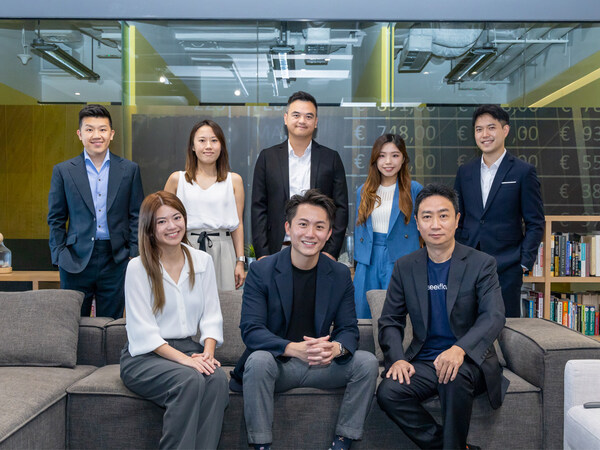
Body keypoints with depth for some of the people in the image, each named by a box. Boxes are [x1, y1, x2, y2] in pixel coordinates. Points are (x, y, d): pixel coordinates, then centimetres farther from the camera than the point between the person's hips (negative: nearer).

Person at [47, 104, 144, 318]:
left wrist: (134, 254, -1)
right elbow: (56, 219, 7)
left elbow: (136, 216, 6)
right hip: (76, 259, 0)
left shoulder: (129, 170, 5)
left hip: (116, 259, 0)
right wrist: (59, 256, 0)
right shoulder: (63, 171, 4)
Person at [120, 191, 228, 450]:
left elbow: (211, 316, 6)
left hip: (188, 348, 4)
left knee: (218, 379, -28)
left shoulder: (203, 261, 8)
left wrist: (208, 352, -13)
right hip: (144, 356, -3)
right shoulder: (138, 268, -5)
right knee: (190, 380, -32)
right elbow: (143, 331, -10)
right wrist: (184, 359, -21)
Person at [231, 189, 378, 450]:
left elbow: (348, 329, 1)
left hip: (322, 365, 3)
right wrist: (294, 349, -32)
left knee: (367, 362, -18)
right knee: (258, 360, -34)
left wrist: (336, 348, -25)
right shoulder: (261, 270, -7)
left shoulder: (340, 275, 2)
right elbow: (250, 330, -15)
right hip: (276, 362, -3)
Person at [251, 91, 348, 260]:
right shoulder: (268, 157, 7)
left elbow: (340, 208, 4)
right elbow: (258, 208, 5)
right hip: (278, 251, 0)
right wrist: (262, 253, -3)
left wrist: (331, 252, -5)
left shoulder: (331, 158, 6)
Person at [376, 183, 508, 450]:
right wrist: (397, 359, -12)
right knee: (387, 393, -24)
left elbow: (494, 317, -14)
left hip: (469, 361, -2)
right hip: (423, 362, 3)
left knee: (456, 378, -35)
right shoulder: (405, 267, 7)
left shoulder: (481, 264, -2)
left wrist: (460, 349, -33)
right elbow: (390, 321, 8)